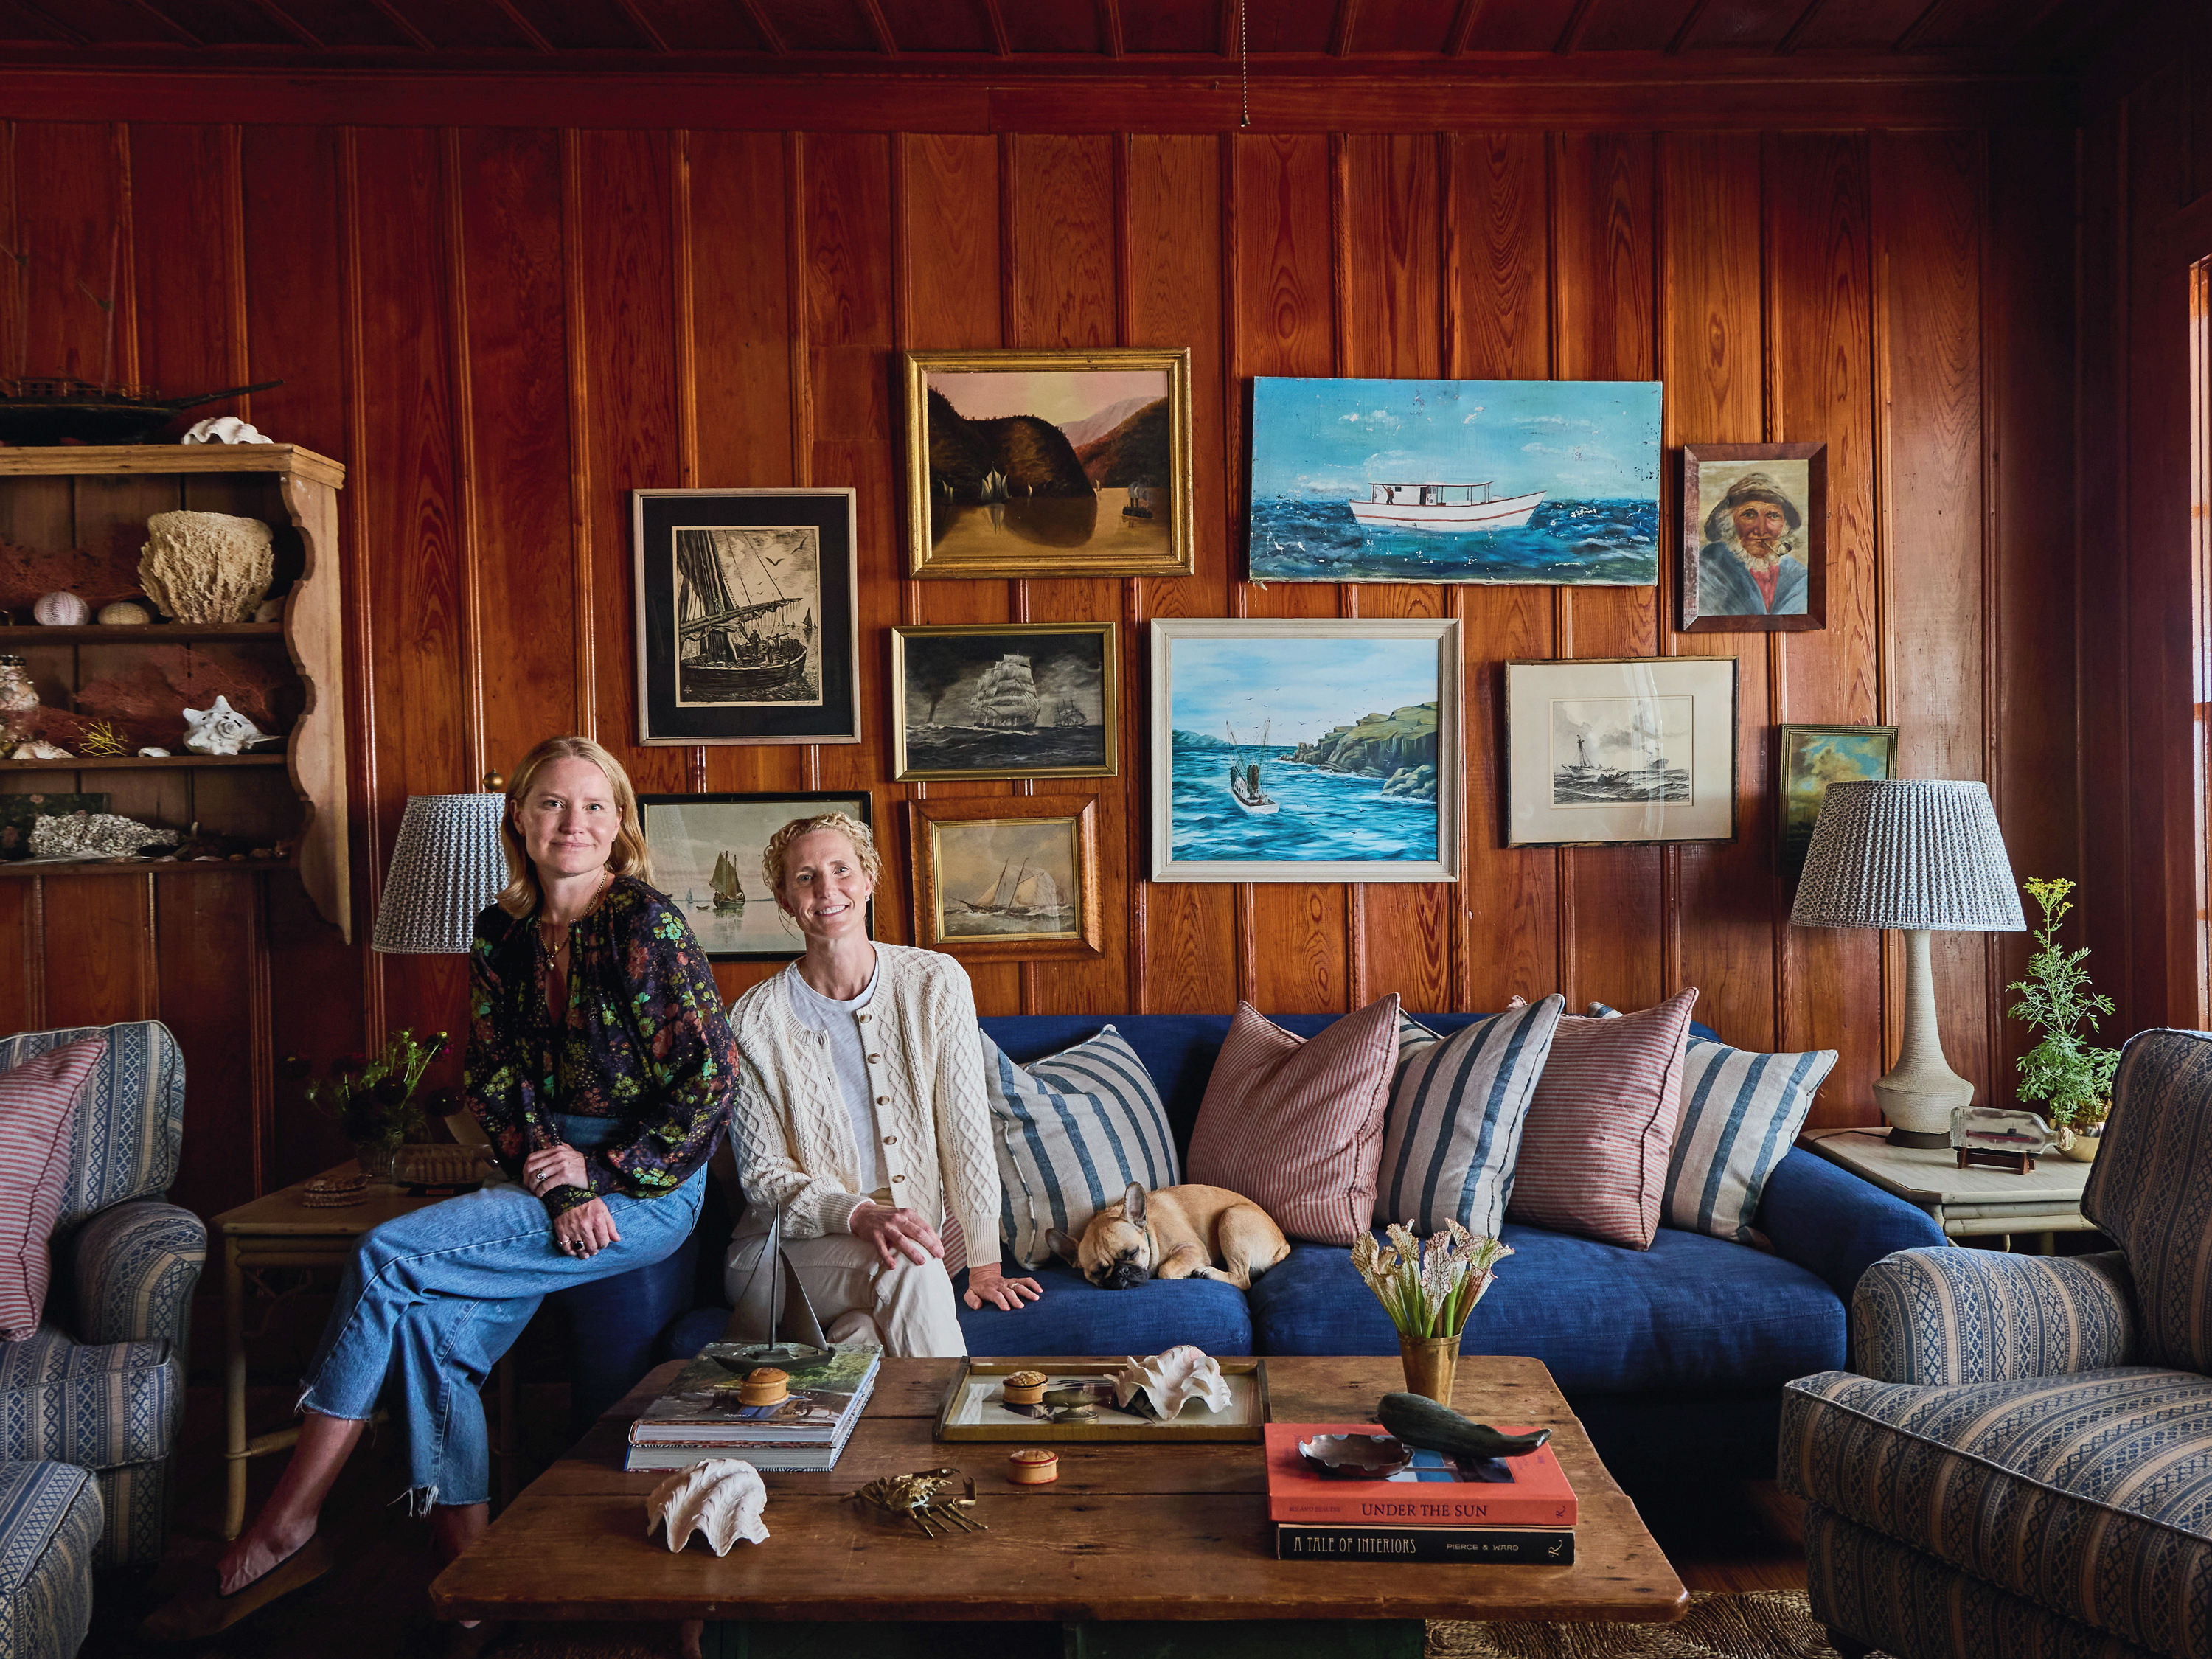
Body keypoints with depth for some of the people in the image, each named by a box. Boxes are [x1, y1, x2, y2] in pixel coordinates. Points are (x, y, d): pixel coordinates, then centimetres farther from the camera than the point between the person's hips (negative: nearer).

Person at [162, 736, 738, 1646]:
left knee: (389, 1256, -17)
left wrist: (609, 1175, -11)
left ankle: (284, 1528, -4)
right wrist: (559, 1190, -11)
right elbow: (495, 1082, 4)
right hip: (551, 1174, 6)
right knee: (430, 1324, -17)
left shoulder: (647, 922, -12)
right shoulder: (500, 934, 7)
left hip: (651, 1189, -6)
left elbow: (713, 1075, -13)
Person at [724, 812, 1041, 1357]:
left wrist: (984, 1266, -7)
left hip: (914, 1234, 1)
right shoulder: (754, 1020, -5)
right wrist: (859, 1216, -24)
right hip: (790, 1247, -1)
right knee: (909, 1267, -30)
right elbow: (765, 1178, -4)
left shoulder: (936, 984, -2)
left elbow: (967, 1132, -3)